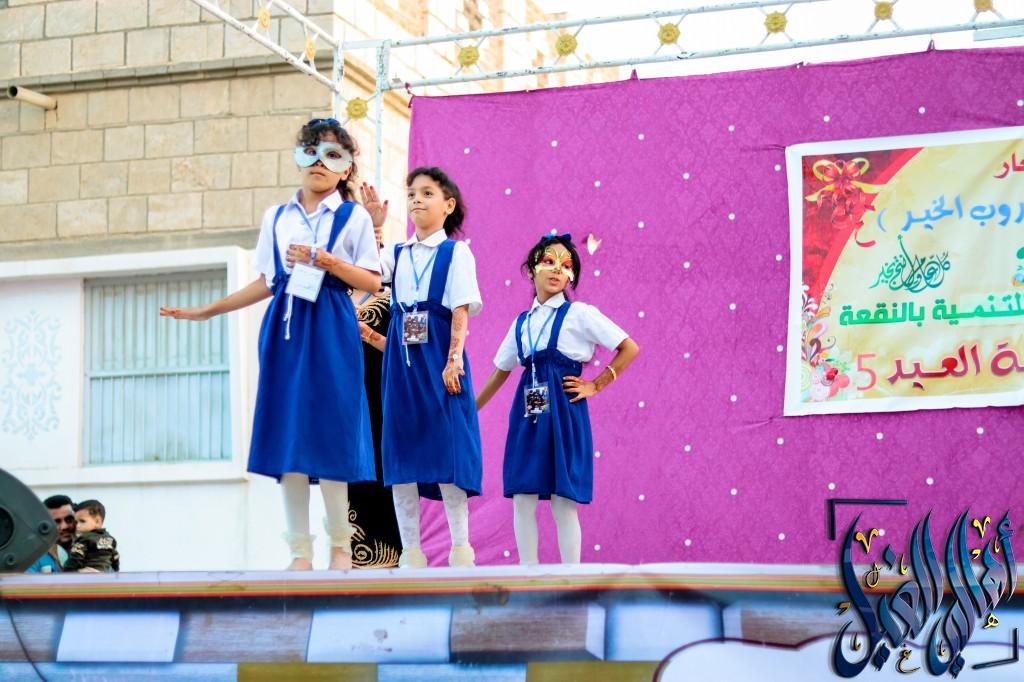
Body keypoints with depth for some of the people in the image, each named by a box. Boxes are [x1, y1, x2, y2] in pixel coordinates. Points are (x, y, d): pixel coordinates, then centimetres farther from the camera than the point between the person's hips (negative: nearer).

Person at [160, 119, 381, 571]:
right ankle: (300, 550, 5)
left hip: (332, 330, -3)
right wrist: (207, 311, 16)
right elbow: (266, 283, 17)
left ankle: (340, 546, 7)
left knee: (329, 433, -7)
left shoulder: (354, 217, 4)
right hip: (285, 328, 4)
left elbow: (372, 283, -1)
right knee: (287, 436, -1)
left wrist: (327, 262, -15)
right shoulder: (276, 217, 14)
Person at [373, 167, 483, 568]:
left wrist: (453, 361, -14)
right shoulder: (397, 255, 14)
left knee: (447, 451, -7)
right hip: (401, 362, 5)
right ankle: (410, 553, 7)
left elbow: (461, 313, -5)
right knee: (400, 456, 2)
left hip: (438, 359, -5)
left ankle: (461, 550, -1)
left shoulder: (455, 252, 2)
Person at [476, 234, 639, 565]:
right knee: (522, 499, 1)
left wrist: (596, 386, -3)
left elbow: (630, 349, -2)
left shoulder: (580, 314, 0)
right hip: (527, 414, 5)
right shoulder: (522, 323, 14)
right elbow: (500, 373, 22)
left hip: (564, 412, -5)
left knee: (563, 503, -4)